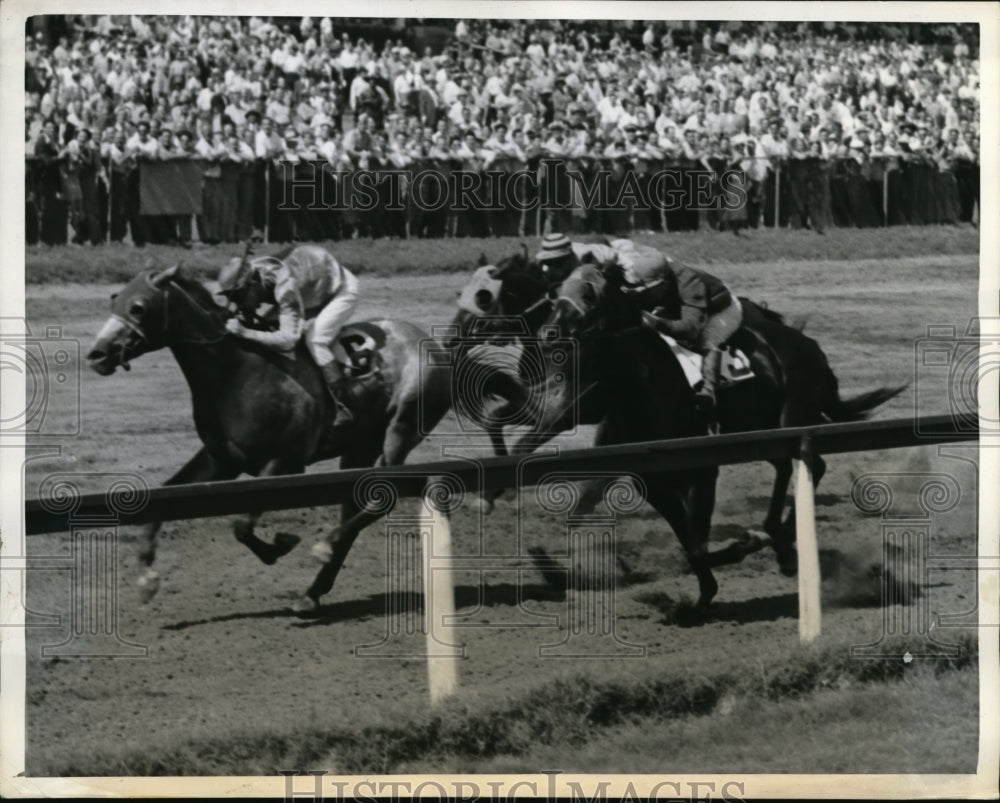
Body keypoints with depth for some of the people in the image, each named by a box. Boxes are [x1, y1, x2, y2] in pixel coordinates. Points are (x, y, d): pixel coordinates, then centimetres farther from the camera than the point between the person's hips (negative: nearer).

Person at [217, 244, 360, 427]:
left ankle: (342, 409, -17)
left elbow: (287, 341, -49)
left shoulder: (285, 286, -43)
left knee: (315, 341, -23)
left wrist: (245, 332, -51)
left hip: (342, 288, -9)